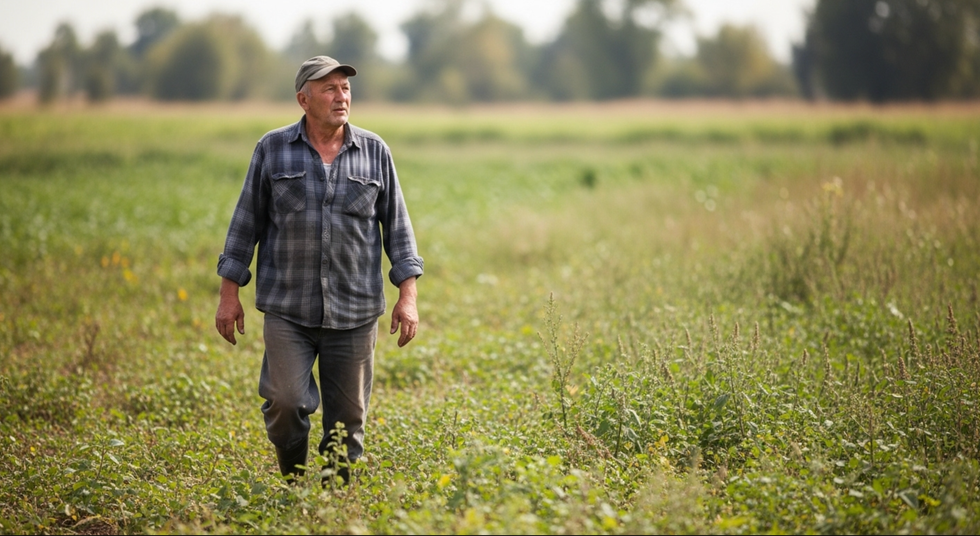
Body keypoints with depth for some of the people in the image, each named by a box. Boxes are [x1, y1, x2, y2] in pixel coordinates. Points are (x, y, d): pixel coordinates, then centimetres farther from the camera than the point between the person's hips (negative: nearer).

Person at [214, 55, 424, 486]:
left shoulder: (375, 152, 5)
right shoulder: (273, 149, 2)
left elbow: (397, 225, 8)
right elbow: (247, 221, 6)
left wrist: (408, 296, 1)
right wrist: (229, 293, 3)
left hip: (354, 312, 1)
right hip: (288, 309, -1)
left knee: (347, 419, 4)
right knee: (285, 402, -13)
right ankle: (292, 483, 14)